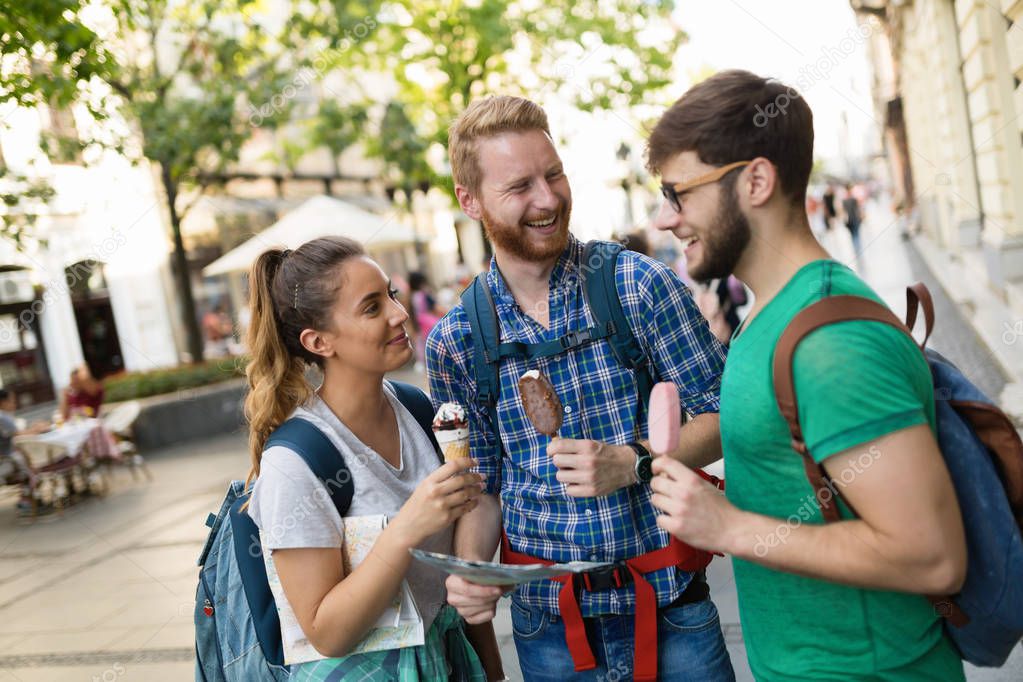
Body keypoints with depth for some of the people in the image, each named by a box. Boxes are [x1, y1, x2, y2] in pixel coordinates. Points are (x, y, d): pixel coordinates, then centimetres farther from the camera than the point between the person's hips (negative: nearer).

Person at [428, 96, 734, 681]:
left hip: (669, 602, -1)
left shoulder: (641, 285, -8)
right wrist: (471, 569, -13)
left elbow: (723, 415, -5)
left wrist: (633, 462, -20)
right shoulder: (454, 342, -3)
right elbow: (483, 483, 4)